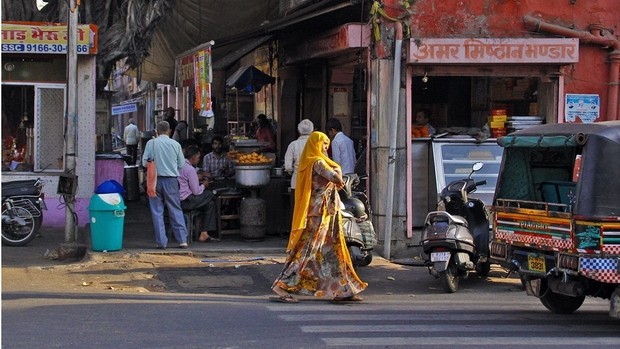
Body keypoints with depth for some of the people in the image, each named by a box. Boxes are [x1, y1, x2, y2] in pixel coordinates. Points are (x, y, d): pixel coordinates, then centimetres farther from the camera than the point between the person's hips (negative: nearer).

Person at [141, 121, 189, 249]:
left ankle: (161, 242, 3)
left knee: (157, 211, 5)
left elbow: (144, 162, -2)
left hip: (155, 180, -1)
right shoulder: (175, 144, -1)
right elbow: (182, 164, 5)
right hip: (171, 180, 1)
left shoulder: (151, 143, -4)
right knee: (176, 210, 8)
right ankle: (182, 240, 4)